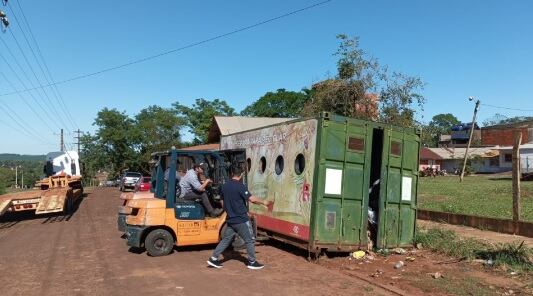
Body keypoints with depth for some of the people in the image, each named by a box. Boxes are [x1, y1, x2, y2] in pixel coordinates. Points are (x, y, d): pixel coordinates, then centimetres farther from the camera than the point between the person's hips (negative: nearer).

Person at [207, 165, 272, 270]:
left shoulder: (224, 186, 6)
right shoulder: (240, 186, -16)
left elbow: (223, 203, 13)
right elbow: (252, 199, -19)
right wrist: (264, 203, -5)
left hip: (230, 219, 7)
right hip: (241, 219, -7)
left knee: (226, 239, 16)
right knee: (250, 240, 6)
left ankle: (213, 258, 15)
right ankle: (252, 262, 13)